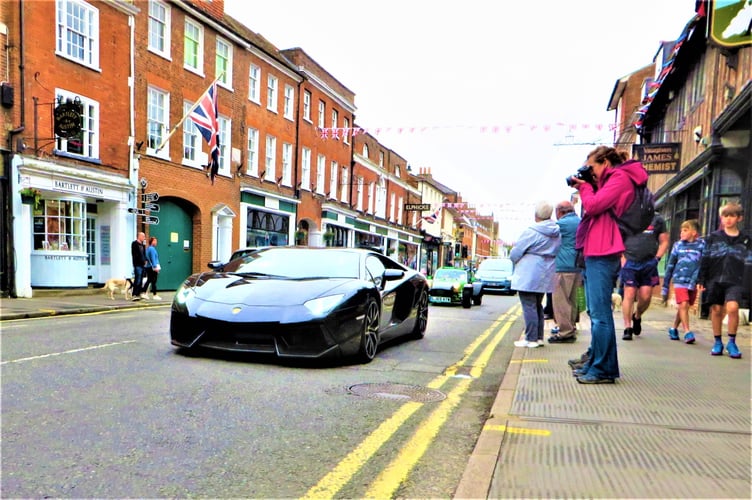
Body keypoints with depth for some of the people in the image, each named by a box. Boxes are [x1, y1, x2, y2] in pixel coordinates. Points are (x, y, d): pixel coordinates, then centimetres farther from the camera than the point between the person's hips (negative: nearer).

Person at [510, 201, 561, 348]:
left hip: (528, 276, -8)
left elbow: (514, 254, -11)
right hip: (545, 277, 8)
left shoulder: (531, 232, -14)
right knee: (538, 306, 17)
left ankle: (531, 339, -2)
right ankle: (539, 337, 21)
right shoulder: (557, 234, 8)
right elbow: (556, 253, 13)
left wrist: (516, 260, 10)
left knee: (529, 306, -3)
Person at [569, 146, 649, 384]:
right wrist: (585, 187, 12)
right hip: (595, 254, 11)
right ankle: (594, 360, 24)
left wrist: (584, 186, 3)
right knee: (596, 312, 15)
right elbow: (594, 207, 23)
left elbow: (593, 205, -15)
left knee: (600, 313, -10)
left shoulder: (620, 177, -5)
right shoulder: (611, 180, 24)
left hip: (603, 255, -11)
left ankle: (604, 370, -6)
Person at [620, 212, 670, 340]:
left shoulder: (657, 219, 9)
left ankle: (637, 317, 29)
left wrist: (657, 258, -1)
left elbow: (664, 241, 13)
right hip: (630, 262, -2)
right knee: (629, 295, -5)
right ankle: (627, 328, 1)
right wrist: (622, 259, -5)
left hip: (649, 264, 2)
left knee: (646, 297, -1)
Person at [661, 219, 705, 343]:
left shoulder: (701, 245, 0)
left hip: (693, 283, 0)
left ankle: (674, 329, 28)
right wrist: (665, 287, 9)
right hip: (679, 280, 0)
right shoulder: (678, 245, 4)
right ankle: (687, 332, -7)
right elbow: (670, 266, 8)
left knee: (683, 307, 9)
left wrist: (694, 281, -16)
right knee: (683, 305, -14)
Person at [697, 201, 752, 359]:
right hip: (715, 279, 1)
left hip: (735, 281, -1)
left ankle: (732, 342, -2)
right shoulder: (713, 237, 6)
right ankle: (717, 342, 19)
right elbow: (705, 260, 6)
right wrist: (701, 280, 2)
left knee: (732, 307, -18)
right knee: (716, 310, 5)